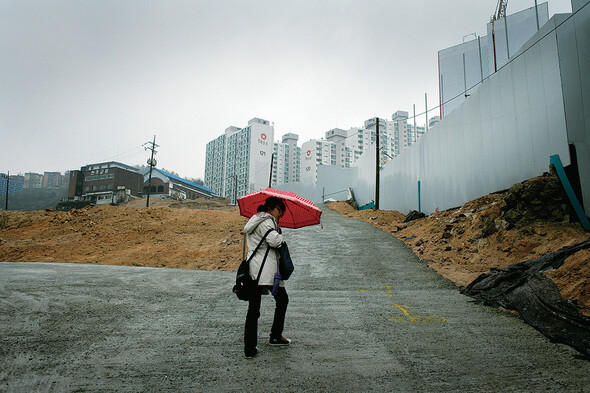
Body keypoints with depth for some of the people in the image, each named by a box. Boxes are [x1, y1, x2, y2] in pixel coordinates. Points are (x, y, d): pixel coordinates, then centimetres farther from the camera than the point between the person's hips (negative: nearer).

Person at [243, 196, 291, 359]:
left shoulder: (254, 220, 21)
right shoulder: (266, 221, -9)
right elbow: (274, 241, -22)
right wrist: (279, 235, 1)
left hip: (253, 269, 8)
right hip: (267, 269, -8)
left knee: (253, 309, 5)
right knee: (282, 300, 14)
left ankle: (249, 349, 4)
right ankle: (275, 337, 22)